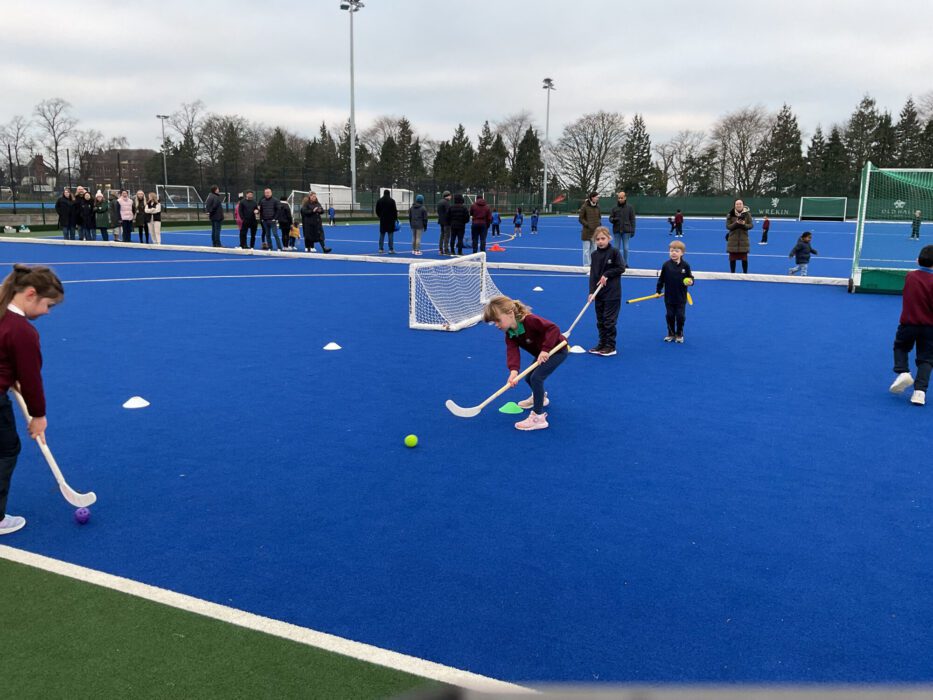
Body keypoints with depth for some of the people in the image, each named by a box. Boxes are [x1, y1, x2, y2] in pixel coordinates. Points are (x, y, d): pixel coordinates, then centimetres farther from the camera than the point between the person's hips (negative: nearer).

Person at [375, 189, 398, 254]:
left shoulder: (379, 201, 5)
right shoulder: (392, 201, -7)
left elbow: (377, 211, 10)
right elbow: (395, 211, -7)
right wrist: (396, 218, 3)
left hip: (382, 220, 4)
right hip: (390, 220, -4)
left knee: (382, 234, 9)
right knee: (390, 234, -1)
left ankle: (381, 249, 9)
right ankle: (391, 249, -4)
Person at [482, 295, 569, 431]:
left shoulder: (529, 320, -33)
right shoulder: (510, 334, -9)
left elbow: (553, 329, -37)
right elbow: (512, 351, -24)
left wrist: (545, 349, -41)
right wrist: (513, 370, -42)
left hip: (557, 350, -9)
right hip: (541, 353, 9)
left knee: (536, 377, -21)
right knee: (529, 378, 18)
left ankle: (539, 417, -18)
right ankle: (540, 397, 51)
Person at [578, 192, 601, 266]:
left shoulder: (597, 206, 6)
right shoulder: (584, 206, -9)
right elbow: (580, 218, -7)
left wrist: (599, 223, 1)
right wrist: (588, 225, -15)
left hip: (596, 232, 5)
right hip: (587, 232, -5)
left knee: (594, 250, 10)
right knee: (586, 250, 0)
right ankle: (586, 266, 7)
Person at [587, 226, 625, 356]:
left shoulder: (614, 252, -8)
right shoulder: (594, 255, 5)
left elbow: (621, 268, -7)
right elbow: (592, 274, 0)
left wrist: (607, 275, -13)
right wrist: (591, 291, -9)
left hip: (612, 293, -5)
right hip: (599, 293, 5)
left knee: (609, 320, -3)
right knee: (600, 320, 11)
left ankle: (611, 346, 5)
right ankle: (602, 344, 22)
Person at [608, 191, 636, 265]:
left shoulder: (629, 207, 2)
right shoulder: (614, 208, 4)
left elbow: (632, 220, 3)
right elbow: (610, 218, 8)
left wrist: (632, 231, -2)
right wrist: (613, 219, -17)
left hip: (626, 231, -1)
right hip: (616, 231, 1)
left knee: (625, 248, 2)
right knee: (616, 248, 5)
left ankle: (625, 263, 12)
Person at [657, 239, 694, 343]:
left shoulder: (685, 265, -8)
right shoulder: (666, 265, -6)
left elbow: (690, 278, 1)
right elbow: (661, 279, 1)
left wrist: (690, 282, -21)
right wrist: (658, 291, 3)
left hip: (681, 297, -1)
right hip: (669, 297, 1)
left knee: (680, 316, 5)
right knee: (669, 315, 9)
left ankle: (679, 334, 21)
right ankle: (671, 334, 24)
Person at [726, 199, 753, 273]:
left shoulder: (747, 214, -2)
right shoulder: (730, 215, -3)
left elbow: (751, 225, 0)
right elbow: (728, 226, -5)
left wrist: (744, 224, -20)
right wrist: (736, 223, -21)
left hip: (743, 239, 0)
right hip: (733, 240, 0)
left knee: (744, 258, 3)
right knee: (732, 258, 5)